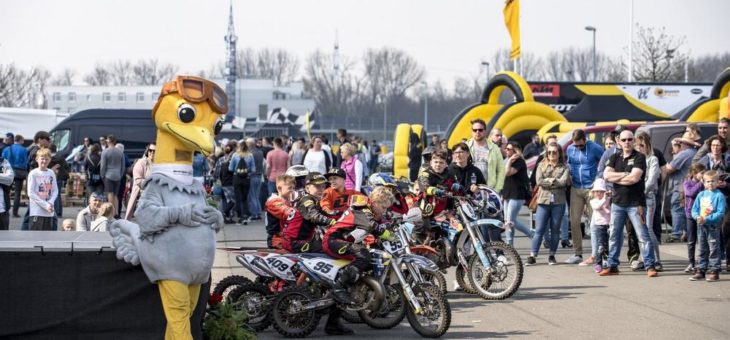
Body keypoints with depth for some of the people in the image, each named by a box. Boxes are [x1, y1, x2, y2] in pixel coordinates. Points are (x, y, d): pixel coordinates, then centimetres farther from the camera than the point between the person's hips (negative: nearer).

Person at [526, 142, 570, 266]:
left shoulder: (564, 168, 6)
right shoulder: (541, 166, 9)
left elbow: (563, 181, -11)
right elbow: (539, 181, -5)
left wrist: (548, 180, -7)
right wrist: (555, 181, -7)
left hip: (558, 202, 0)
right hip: (543, 201, 0)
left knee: (555, 230, 6)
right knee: (539, 229, -3)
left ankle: (552, 256, 15)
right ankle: (532, 256, -4)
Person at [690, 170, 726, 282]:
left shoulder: (719, 196, -7)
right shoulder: (701, 195, 9)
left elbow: (720, 213, -13)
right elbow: (694, 209, 10)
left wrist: (706, 219, -20)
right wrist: (697, 217, -11)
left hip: (713, 226, -5)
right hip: (701, 226, 5)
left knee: (714, 249, -3)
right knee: (702, 249, 13)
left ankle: (714, 271, 1)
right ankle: (701, 270, 20)